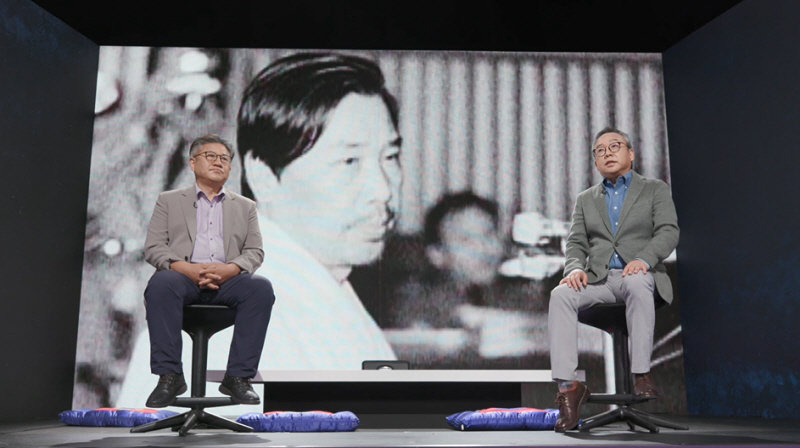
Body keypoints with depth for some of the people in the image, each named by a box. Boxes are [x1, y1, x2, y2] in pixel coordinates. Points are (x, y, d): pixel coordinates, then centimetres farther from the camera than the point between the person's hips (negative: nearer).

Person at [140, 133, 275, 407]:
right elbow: (153, 248, 8)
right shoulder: (169, 201, 20)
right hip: (184, 276, -1)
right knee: (161, 283, -35)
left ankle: (238, 377, -25)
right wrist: (187, 268, -13)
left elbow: (254, 252, 12)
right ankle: (169, 376, -28)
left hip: (227, 280, 1)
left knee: (261, 288, -30)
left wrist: (229, 269, -11)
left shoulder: (245, 206, 24)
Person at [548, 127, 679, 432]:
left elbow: (668, 232, -1)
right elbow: (576, 242, 13)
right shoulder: (586, 199, 23)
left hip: (639, 274, -2)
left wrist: (644, 258, -22)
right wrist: (575, 268, -11)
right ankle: (567, 385, -33)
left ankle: (641, 373, -32)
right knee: (560, 295, -29)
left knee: (637, 284, -40)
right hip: (598, 278, 3)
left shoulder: (655, 190, 14)